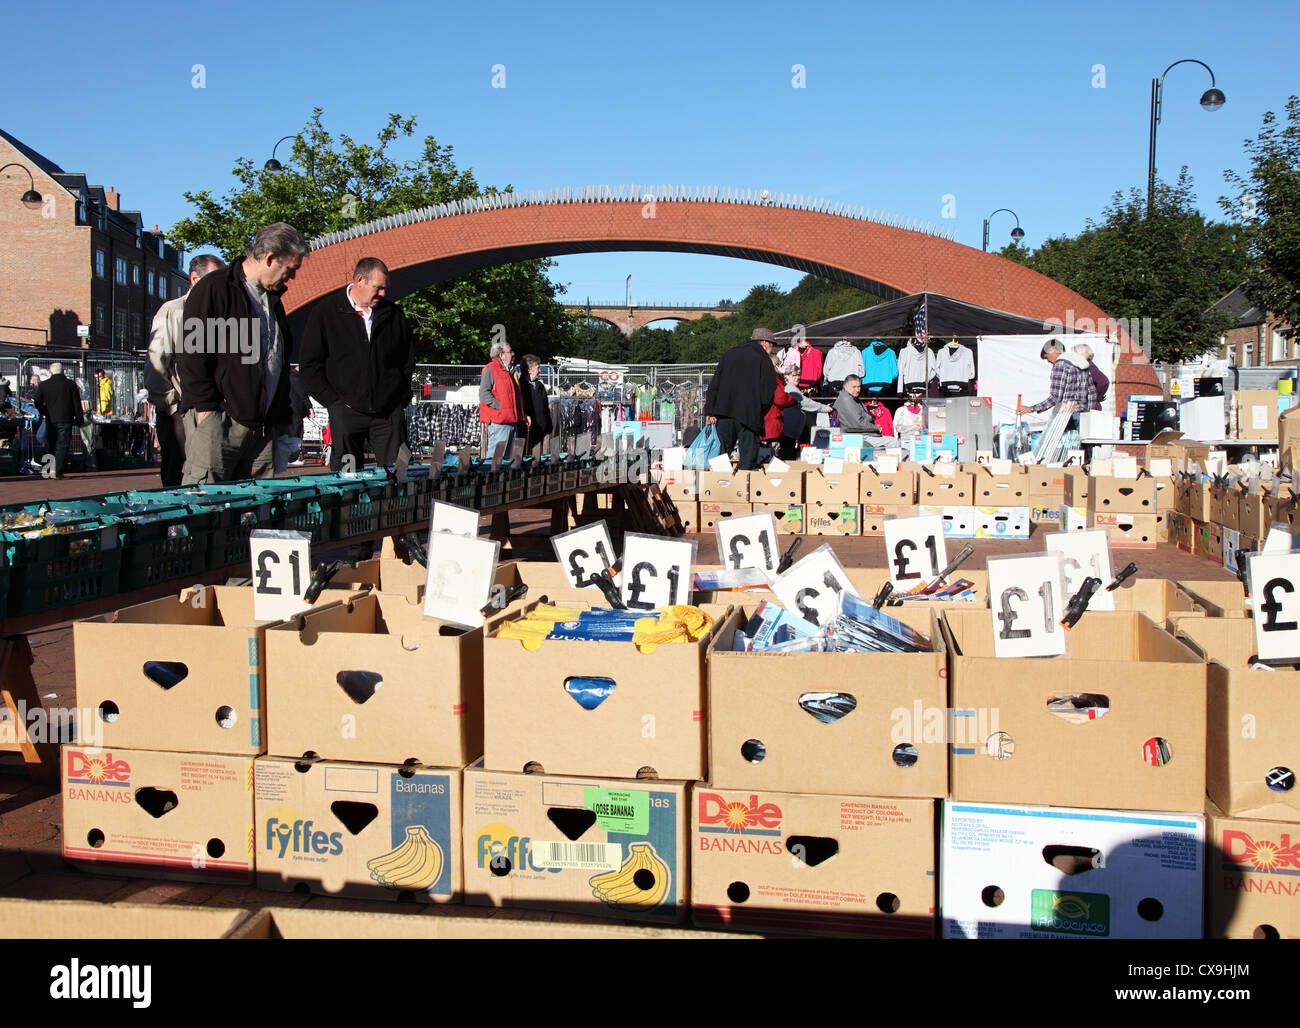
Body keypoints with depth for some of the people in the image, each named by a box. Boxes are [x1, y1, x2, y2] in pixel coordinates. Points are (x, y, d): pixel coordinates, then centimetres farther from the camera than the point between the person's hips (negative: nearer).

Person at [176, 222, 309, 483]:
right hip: (218, 421, -7)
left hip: (262, 427, 8)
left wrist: (282, 421, 19)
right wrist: (206, 408, -13)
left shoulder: (272, 299, 23)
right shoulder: (214, 288, -3)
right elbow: (192, 353, -8)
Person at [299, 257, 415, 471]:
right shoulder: (326, 313, -1)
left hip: (389, 413, 2)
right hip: (347, 413, -2)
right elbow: (309, 365, 1)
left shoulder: (394, 314, 8)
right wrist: (333, 401, -5)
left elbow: (408, 361, 18)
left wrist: (401, 399, 9)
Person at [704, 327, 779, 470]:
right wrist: (760, 413, 10)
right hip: (749, 415, -4)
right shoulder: (763, 359, -2)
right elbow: (768, 393, -6)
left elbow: (714, 385, 11)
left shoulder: (729, 355, 15)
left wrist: (710, 411, 10)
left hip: (724, 413, 5)